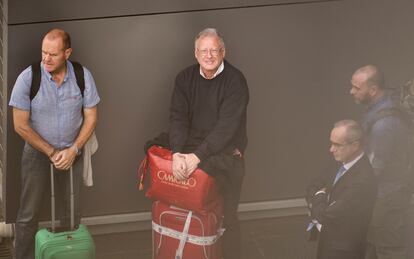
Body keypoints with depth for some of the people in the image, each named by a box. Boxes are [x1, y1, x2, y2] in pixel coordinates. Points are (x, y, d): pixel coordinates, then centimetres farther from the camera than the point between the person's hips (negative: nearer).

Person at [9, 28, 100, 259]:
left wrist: (73, 149, -12)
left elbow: (91, 117, -2)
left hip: (71, 152, 2)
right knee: (29, 216, 1)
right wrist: (51, 152, -12)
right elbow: (21, 126, -12)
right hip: (37, 152, -2)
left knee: (73, 213, 8)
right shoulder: (28, 78, -16)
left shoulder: (83, 76, -10)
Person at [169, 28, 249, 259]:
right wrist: (177, 153, -20)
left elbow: (227, 126, -20)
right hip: (191, 154, 4)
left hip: (226, 156, -3)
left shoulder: (235, 80, -12)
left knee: (226, 217, 2)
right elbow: (178, 117, -4)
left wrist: (198, 156, -27)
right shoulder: (185, 78, 3)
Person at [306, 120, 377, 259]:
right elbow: (313, 187, 10)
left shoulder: (363, 180, -30)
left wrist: (318, 197, -8)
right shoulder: (341, 164, -2)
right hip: (328, 240, 8)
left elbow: (328, 216, -28)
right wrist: (318, 206, -10)